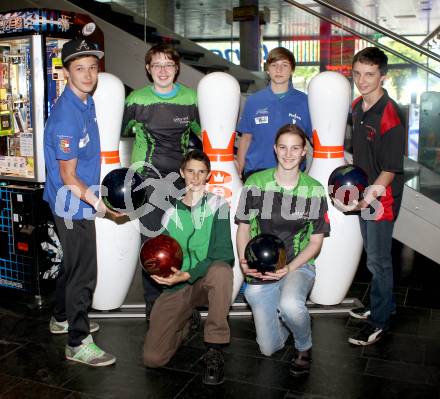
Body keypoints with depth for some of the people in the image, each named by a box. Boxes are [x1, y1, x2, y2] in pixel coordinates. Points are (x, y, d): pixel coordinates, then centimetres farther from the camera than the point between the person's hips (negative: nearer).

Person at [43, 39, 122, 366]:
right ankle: (78, 343, 15)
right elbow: (68, 177, -22)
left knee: (73, 264, 22)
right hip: (74, 205, -9)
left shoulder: (87, 102, 4)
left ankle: (62, 319, 42)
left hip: (81, 200, 9)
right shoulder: (66, 116, -25)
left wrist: (98, 198, 18)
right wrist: (102, 207, -21)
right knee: (83, 272, 0)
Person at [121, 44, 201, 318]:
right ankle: (153, 303, 10)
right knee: (152, 239, -3)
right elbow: (119, 132, 12)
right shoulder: (137, 99, 1)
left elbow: (202, 131, 19)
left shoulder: (190, 98, 6)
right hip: (149, 175, -2)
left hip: (181, 175, 2)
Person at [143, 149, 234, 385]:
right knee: (153, 357, -13)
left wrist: (187, 275, -21)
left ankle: (214, 351, -25)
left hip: (207, 282, -2)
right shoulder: (171, 213, 10)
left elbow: (223, 253, -11)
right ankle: (185, 322, 20)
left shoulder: (217, 205, 0)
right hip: (175, 288, 3)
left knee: (221, 269, -40)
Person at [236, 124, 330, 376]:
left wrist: (289, 268, -16)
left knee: (290, 305, -36)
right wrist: (245, 261, -14)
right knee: (269, 348, 3)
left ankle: (304, 347, -2)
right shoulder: (256, 183, -2)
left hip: (298, 266, -1)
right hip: (260, 273, 1)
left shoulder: (314, 190, -3)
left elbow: (316, 241, -1)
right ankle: (286, 317, 37)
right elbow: (244, 228, 4)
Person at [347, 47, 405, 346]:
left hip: (382, 197, -8)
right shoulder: (358, 106, 3)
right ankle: (385, 304, 40)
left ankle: (379, 322, 20)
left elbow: (391, 169, -21)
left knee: (378, 260, 3)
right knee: (373, 254, 21)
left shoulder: (390, 115, -23)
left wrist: (370, 195, -28)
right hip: (364, 194, 8)